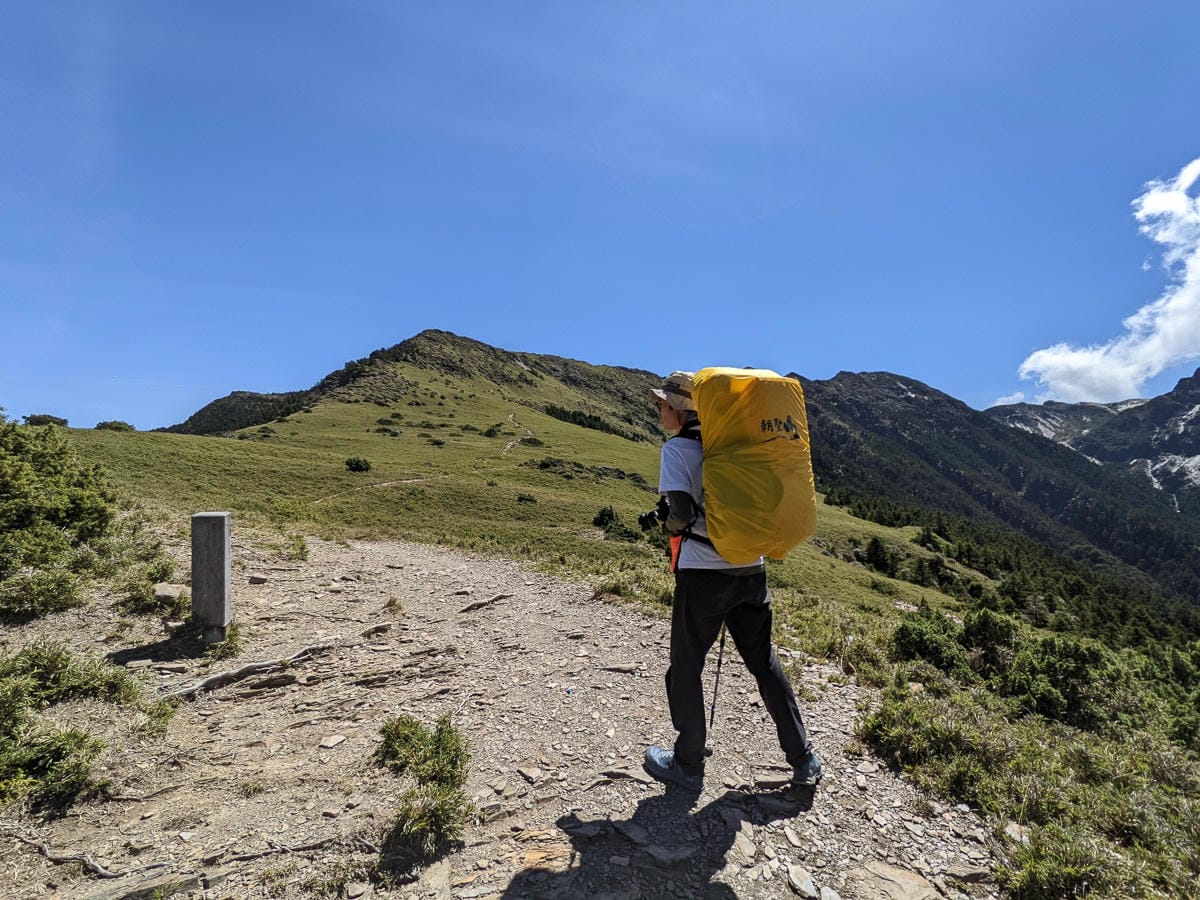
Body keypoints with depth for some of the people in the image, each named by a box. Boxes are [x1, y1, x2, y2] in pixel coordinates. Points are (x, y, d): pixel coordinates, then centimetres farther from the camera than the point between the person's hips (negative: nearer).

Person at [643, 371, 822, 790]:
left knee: (685, 667, 10)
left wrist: (670, 524, 0)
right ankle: (804, 760, 24)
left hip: (703, 573, -6)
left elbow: (682, 512, -19)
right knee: (764, 663, 17)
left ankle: (687, 763, 22)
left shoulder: (676, 449, -9)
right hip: (750, 570, 6)